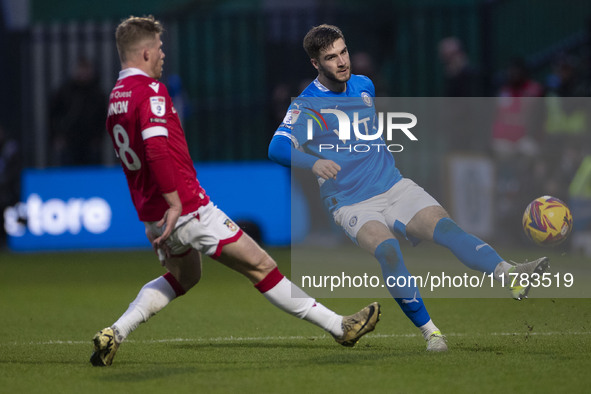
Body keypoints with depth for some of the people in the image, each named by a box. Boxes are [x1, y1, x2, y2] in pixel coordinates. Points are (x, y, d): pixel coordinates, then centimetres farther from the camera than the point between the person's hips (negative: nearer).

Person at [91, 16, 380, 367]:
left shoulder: (116, 98, 13)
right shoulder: (150, 90, -16)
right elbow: (157, 149, -30)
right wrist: (174, 203, -29)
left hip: (152, 216, 9)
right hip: (189, 209, -9)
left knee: (183, 277, 31)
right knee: (260, 266, -2)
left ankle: (115, 334, 17)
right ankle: (340, 327, 3)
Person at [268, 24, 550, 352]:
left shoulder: (364, 86, 14)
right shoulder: (304, 106, -5)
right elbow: (278, 148, -22)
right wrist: (313, 161, -39)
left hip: (395, 187, 4)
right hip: (353, 205, -4)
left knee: (444, 226, -23)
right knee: (386, 248, -33)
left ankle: (511, 275, -44)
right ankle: (429, 331, -30)